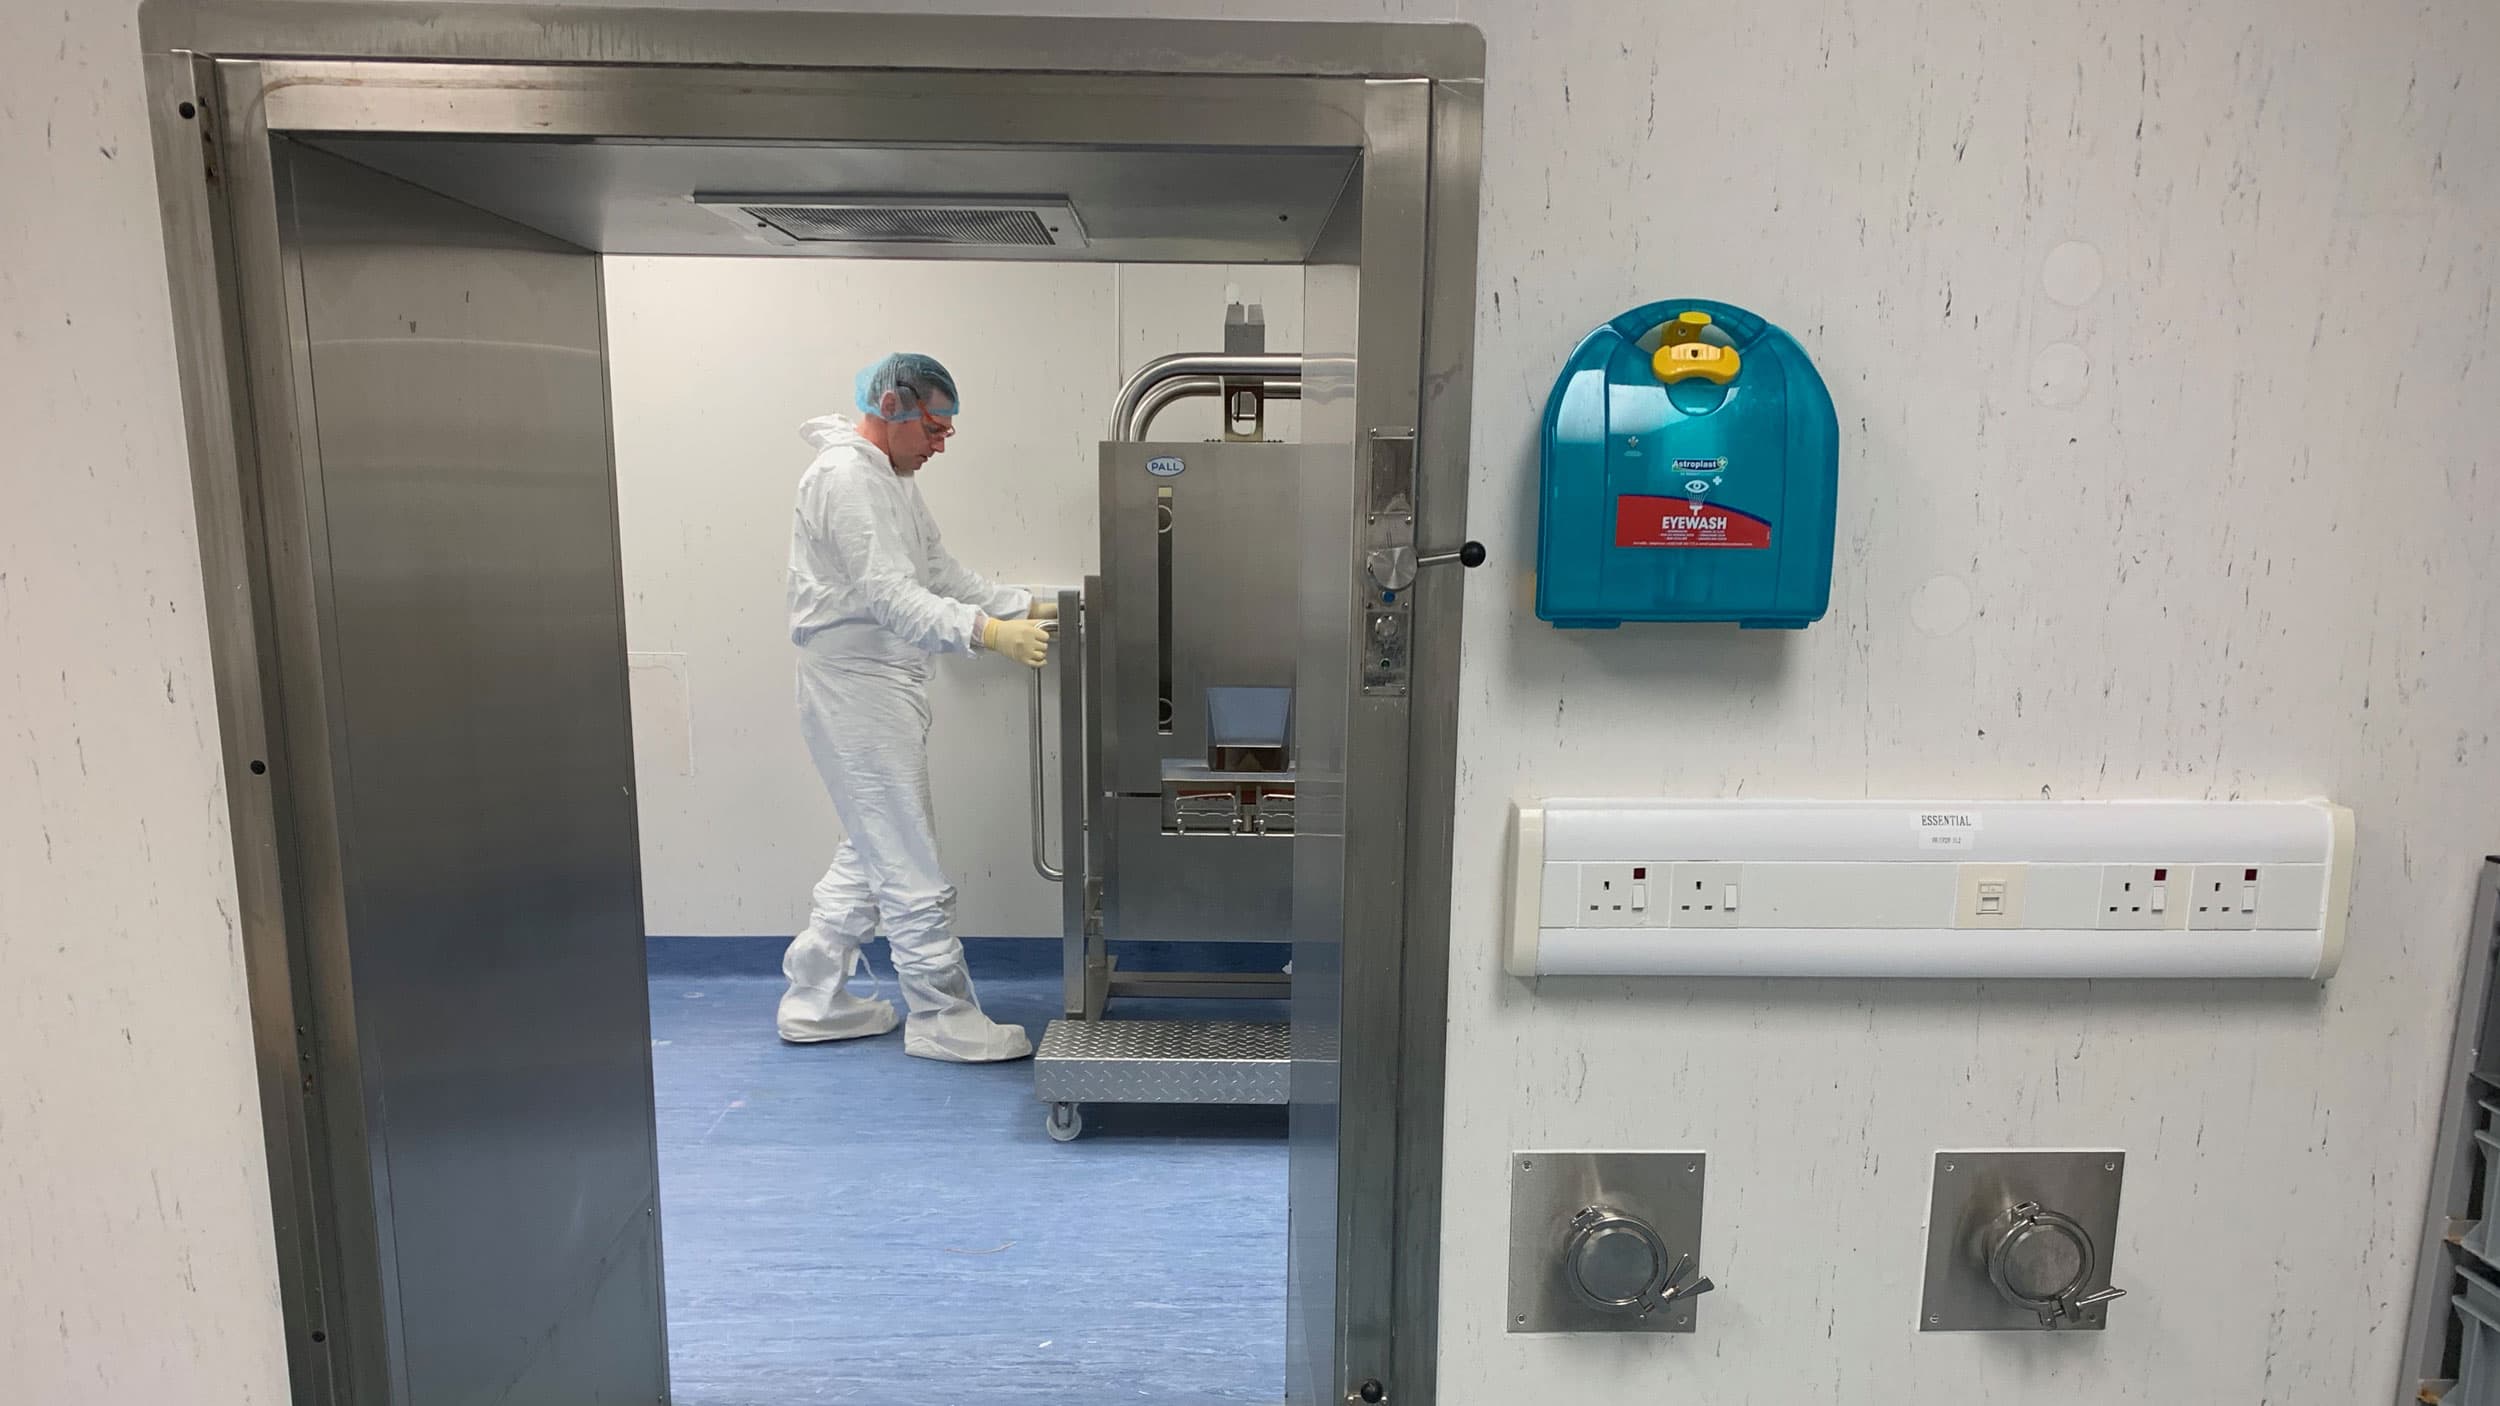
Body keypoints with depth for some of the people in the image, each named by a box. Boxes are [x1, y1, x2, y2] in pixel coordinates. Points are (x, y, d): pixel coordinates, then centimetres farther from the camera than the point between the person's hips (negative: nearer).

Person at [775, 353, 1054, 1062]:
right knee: (911, 869, -4)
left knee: (872, 853, 17)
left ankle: (814, 1001, 28)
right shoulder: (844, 477, -16)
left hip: (888, 688, 11)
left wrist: (1028, 607, 5)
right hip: (857, 690, -11)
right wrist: (990, 633, -38)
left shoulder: (893, 477, 17)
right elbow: (892, 597, -26)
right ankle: (944, 1020, 6)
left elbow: (942, 576, 16)